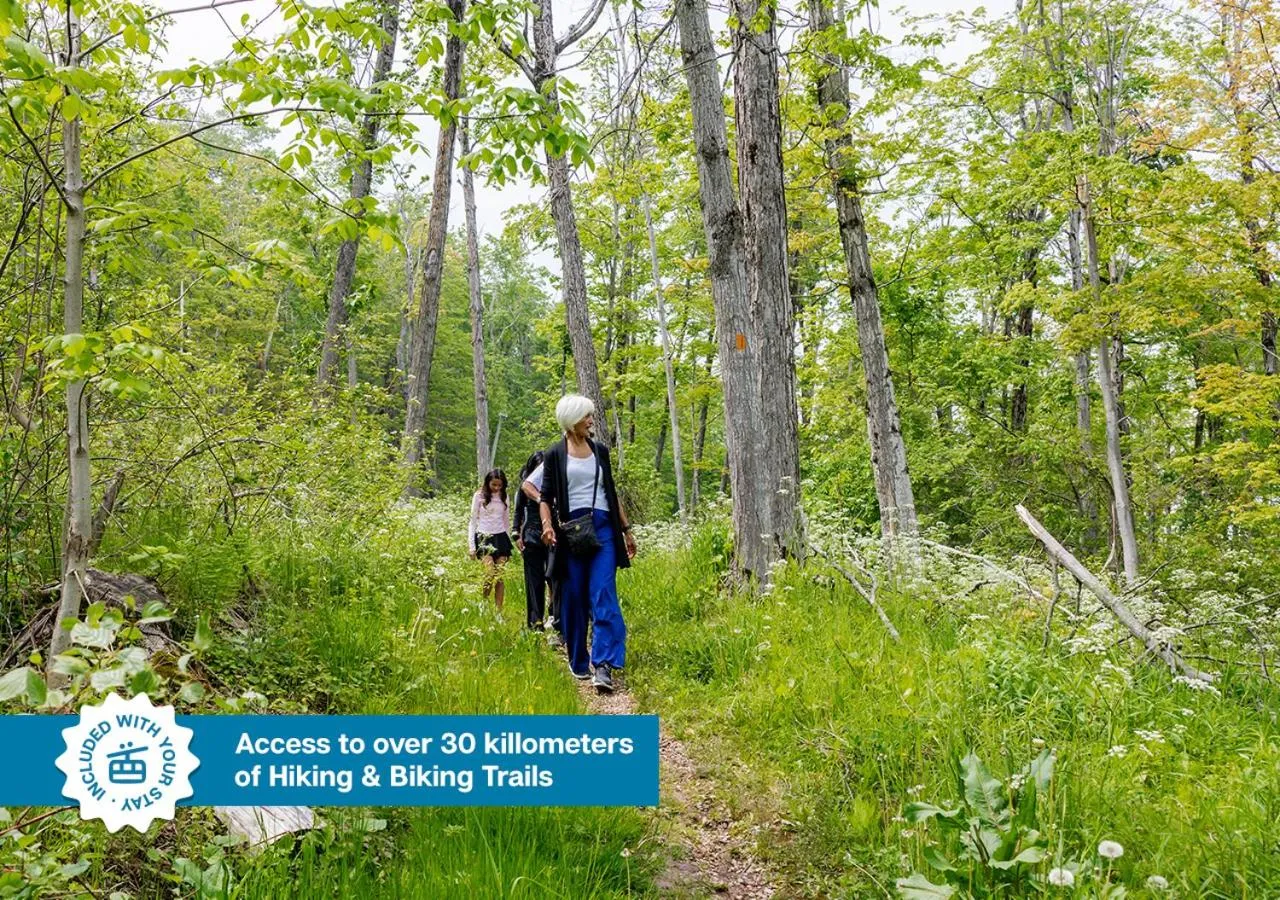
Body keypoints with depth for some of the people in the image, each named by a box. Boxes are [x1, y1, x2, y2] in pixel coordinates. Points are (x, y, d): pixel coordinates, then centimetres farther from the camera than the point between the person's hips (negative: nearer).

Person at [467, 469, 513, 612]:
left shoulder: (504, 497, 10)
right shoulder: (479, 496, 0)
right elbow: (473, 521, 2)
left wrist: (509, 542, 14)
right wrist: (471, 546, -3)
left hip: (501, 537, 3)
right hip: (484, 537, -3)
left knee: (500, 576, -3)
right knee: (490, 574, -18)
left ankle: (499, 610, 1)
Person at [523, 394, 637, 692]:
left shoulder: (600, 451, 13)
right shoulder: (555, 454, 4)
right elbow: (545, 497, 3)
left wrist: (626, 529, 18)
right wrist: (547, 525, -16)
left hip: (603, 529, 2)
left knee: (603, 595, -11)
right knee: (574, 598, 4)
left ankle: (603, 666, -17)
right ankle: (578, 663, 19)